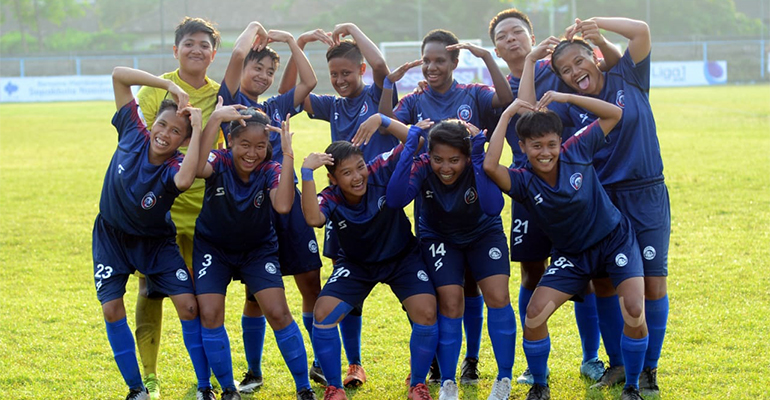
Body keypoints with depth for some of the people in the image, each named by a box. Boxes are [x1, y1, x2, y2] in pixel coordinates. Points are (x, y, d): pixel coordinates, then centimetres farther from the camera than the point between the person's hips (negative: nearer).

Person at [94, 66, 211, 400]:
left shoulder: (175, 167, -27)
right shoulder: (134, 134, -19)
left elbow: (185, 180, -56)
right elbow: (118, 74, -22)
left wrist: (197, 129, -47)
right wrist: (171, 86, -31)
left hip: (155, 243, -2)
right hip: (111, 235, 2)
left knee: (189, 306, -11)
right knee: (112, 310, -7)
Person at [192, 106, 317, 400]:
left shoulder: (271, 171, -21)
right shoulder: (219, 162, -22)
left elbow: (283, 206, -41)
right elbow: (197, 168, -47)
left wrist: (288, 155, -43)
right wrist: (214, 120, -52)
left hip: (258, 249, 0)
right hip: (213, 247, 0)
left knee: (278, 313, -11)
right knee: (210, 314, -11)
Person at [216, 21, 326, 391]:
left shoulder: (276, 106, 17)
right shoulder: (232, 100, 2)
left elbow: (309, 81, 13)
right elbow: (238, 54, -12)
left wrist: (290, 40, 14)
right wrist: (254, 28, 5)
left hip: (288, 201, 5)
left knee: (311, 282, 3)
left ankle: (321, 364, 13)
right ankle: (253, 372, 13)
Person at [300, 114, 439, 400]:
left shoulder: (381, 172, -25)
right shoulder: (330, 199, -26)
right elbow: (312, 218, -49)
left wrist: (382, 121, -47)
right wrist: (306, 172, -54)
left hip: (402, 258, -1)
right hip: (356, 264, 1)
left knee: (427, 314, -19)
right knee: (322, 315, -15)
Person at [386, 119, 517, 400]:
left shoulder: (476, 166, -31)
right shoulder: (423, 167, -29)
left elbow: (494, 208, -47)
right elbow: (395, 200, -46)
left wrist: (480, 153, -50)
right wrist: (410, 144, -48)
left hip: (483, 233, 0)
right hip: (439, 237, 0)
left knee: (498, 298, -15)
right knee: (450, 304, -14)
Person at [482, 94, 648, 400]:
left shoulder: (577, 152, -17)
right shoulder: (523, 181, -19)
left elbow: (614, 114, -14)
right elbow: (490, 166, -40)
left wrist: (567, 97, -23)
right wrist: (507, 115, -33)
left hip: (615, 240, -1)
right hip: (572, 255, 1)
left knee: (634, 311, -21)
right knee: (534, 313, -13)